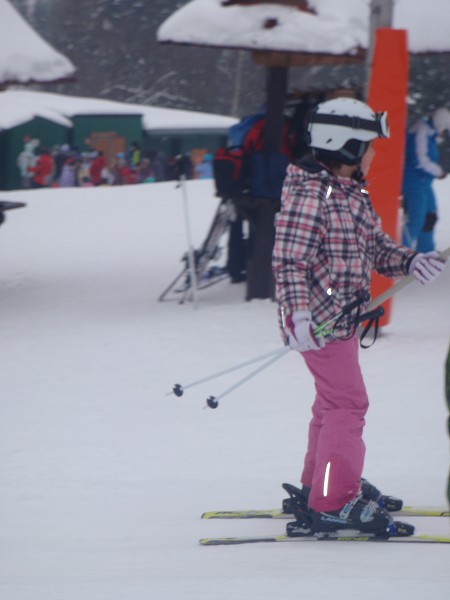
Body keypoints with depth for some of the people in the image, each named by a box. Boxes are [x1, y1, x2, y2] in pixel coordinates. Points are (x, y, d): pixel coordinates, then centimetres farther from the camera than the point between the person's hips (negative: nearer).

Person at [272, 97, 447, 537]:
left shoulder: (352, 194, 12)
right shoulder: (309, 193, -18)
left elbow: (374, 245, 18)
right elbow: (289, 259, -23)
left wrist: (410, 262, 0)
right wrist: (300, 314, -30)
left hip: (342, 316, 10)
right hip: (320, 319, -10)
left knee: (334, 401, 20)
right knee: (347, 402, -12)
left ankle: (317, 487, 34)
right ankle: (334, 502, -12)